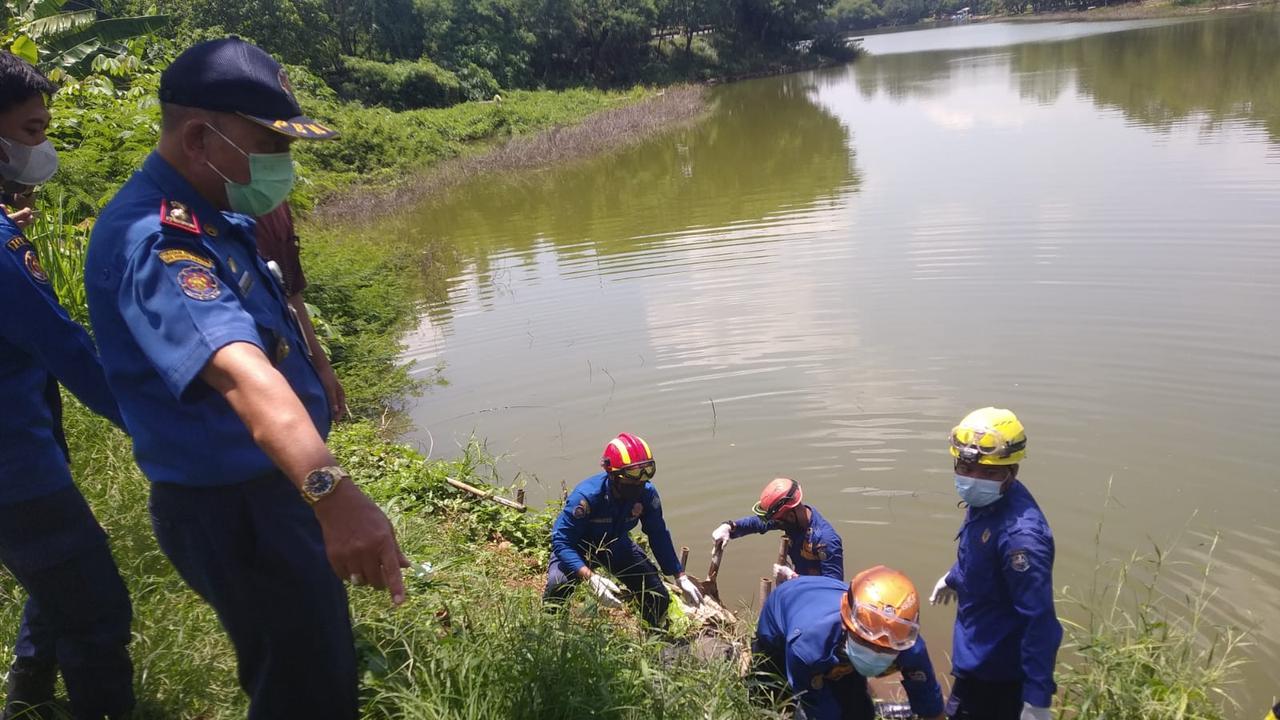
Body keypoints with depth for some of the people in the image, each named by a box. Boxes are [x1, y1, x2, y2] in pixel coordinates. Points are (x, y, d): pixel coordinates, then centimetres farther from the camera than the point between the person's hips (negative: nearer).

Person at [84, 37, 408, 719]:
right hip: (232, 510, -10)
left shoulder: (211, 218, 6)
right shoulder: (153, 236, -27)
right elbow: (238, 372, -48)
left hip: (278, 487, 10)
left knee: (319, 660, 28)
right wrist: (330, 489, -59)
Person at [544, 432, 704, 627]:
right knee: (558, 585, -33)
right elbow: (561, 541, -38)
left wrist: (681, 578, -8)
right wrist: (591, 577, -50)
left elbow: (659, 536, -9)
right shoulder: (586, 496, -38)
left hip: (616, 545, 4)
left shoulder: (647, 493, -24)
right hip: (578, 547, -4)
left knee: (658, 598, -5)